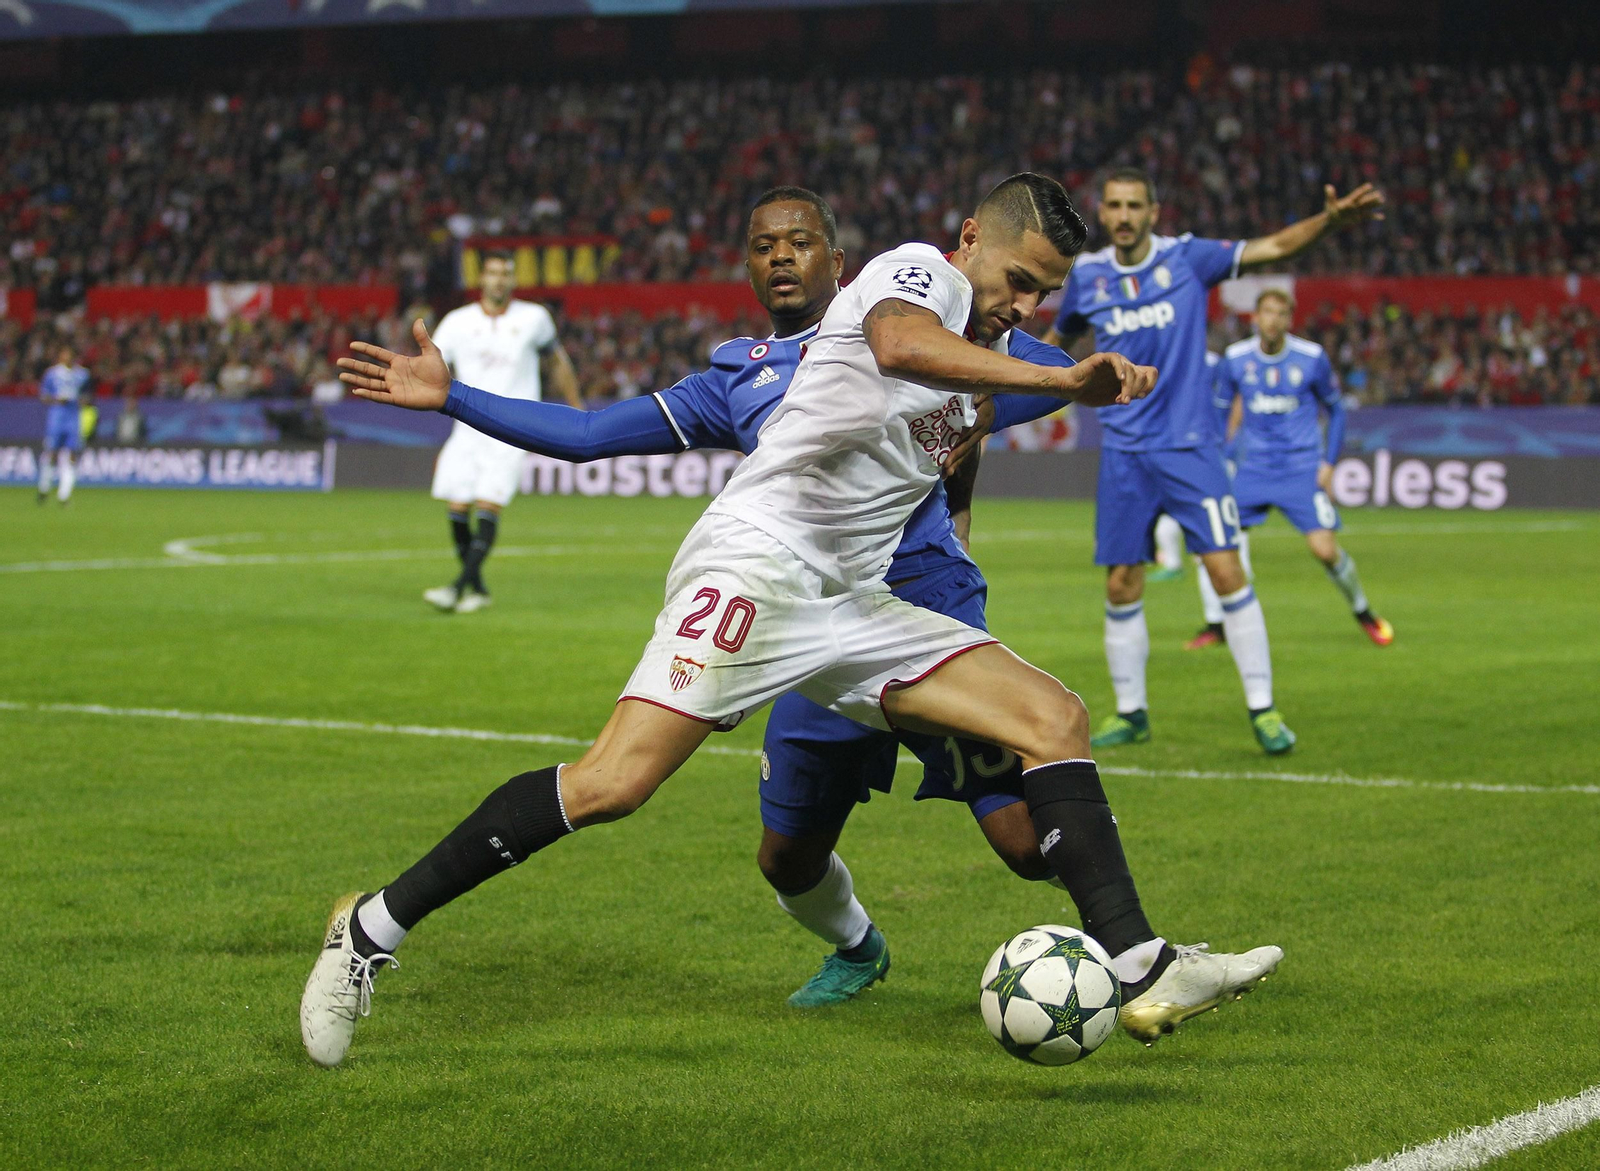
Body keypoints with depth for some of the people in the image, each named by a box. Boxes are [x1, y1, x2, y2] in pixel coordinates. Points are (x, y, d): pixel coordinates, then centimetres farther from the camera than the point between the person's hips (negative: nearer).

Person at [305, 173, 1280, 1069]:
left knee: (1055, 718, -3)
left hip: (855, 606, 9)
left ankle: (1143, 970, -9)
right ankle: (375, 928, -7)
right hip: (757, 561, -9)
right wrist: (1062, 382, -35)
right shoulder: (920, 269, -6)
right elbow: (900, 344, -31)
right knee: (612, 784, -20)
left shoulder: (981, 362, 20)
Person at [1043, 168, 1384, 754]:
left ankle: (1262, 707, -2)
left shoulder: (1188, 257, -3)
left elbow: (1275, 246, -10)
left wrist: (1331, 218, -25)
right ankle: (1130, 712, 19)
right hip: (1124, 453, 3)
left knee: (1226, 570, -11)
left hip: (1190, 447, -2)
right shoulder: (1086, 275, 4)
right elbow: (1058, 338, 23)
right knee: (1121, 585, 4)